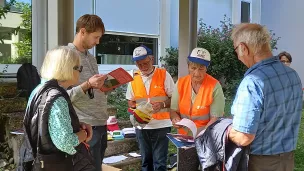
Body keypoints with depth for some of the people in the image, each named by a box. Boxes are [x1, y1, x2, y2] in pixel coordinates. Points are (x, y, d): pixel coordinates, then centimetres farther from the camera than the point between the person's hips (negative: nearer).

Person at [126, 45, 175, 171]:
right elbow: (130, 101, 13)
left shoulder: (164, 75, -4)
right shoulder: (134, 78, 5)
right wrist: (135, 106, -9)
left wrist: (162, 104, -21)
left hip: (161, 125, -3)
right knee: (146, 161, 14)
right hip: (141, 126, 4)